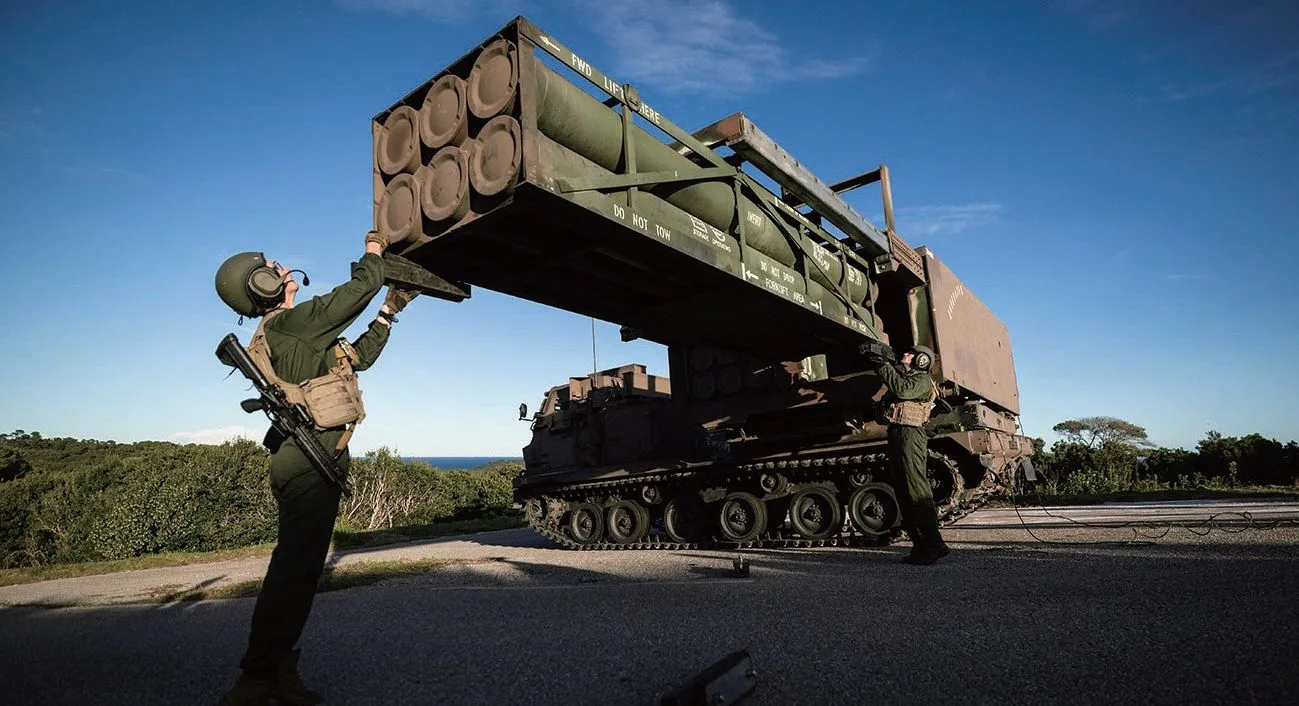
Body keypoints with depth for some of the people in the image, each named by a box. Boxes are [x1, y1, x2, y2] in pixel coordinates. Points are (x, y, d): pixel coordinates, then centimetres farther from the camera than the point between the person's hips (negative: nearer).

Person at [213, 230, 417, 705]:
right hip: (312, 456, -10)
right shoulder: (289, 322, -9)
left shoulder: (283, 333, 22)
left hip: (304, 456, 10)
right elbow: (358, 291, -13)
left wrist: (389, 312, 26)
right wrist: (374, 251, 6)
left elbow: (359, 356, 25)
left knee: (299, 565, 14)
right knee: (296, 565, -7)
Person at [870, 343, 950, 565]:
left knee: (916, 491, -13)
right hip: (896, 434, 9)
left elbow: (903, 390, -17)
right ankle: (920, 546, 11)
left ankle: (933, 545, -11)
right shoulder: (904, 377, 25)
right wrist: (880, 365, 16)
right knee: (904, 493, 7)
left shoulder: (922, 379, -3)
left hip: (910, 434, -9)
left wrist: (885, 367, -9)